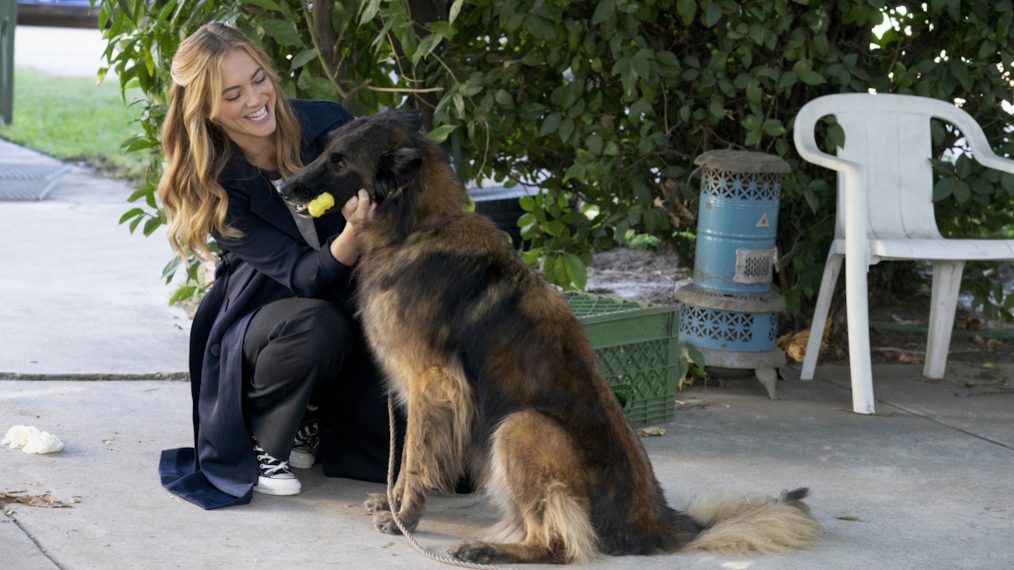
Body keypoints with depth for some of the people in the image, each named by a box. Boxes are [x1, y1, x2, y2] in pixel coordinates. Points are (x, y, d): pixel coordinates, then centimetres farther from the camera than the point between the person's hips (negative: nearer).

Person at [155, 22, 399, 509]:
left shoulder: (325, 124, -14)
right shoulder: (214, 185, -18)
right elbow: (304, 277, -24)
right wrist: (352, 233, -44)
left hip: (354, 306, 3)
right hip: (260, 311, -2)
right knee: (317, 326, -38)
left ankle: (311, 418, 17)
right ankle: (260, 437, -10)